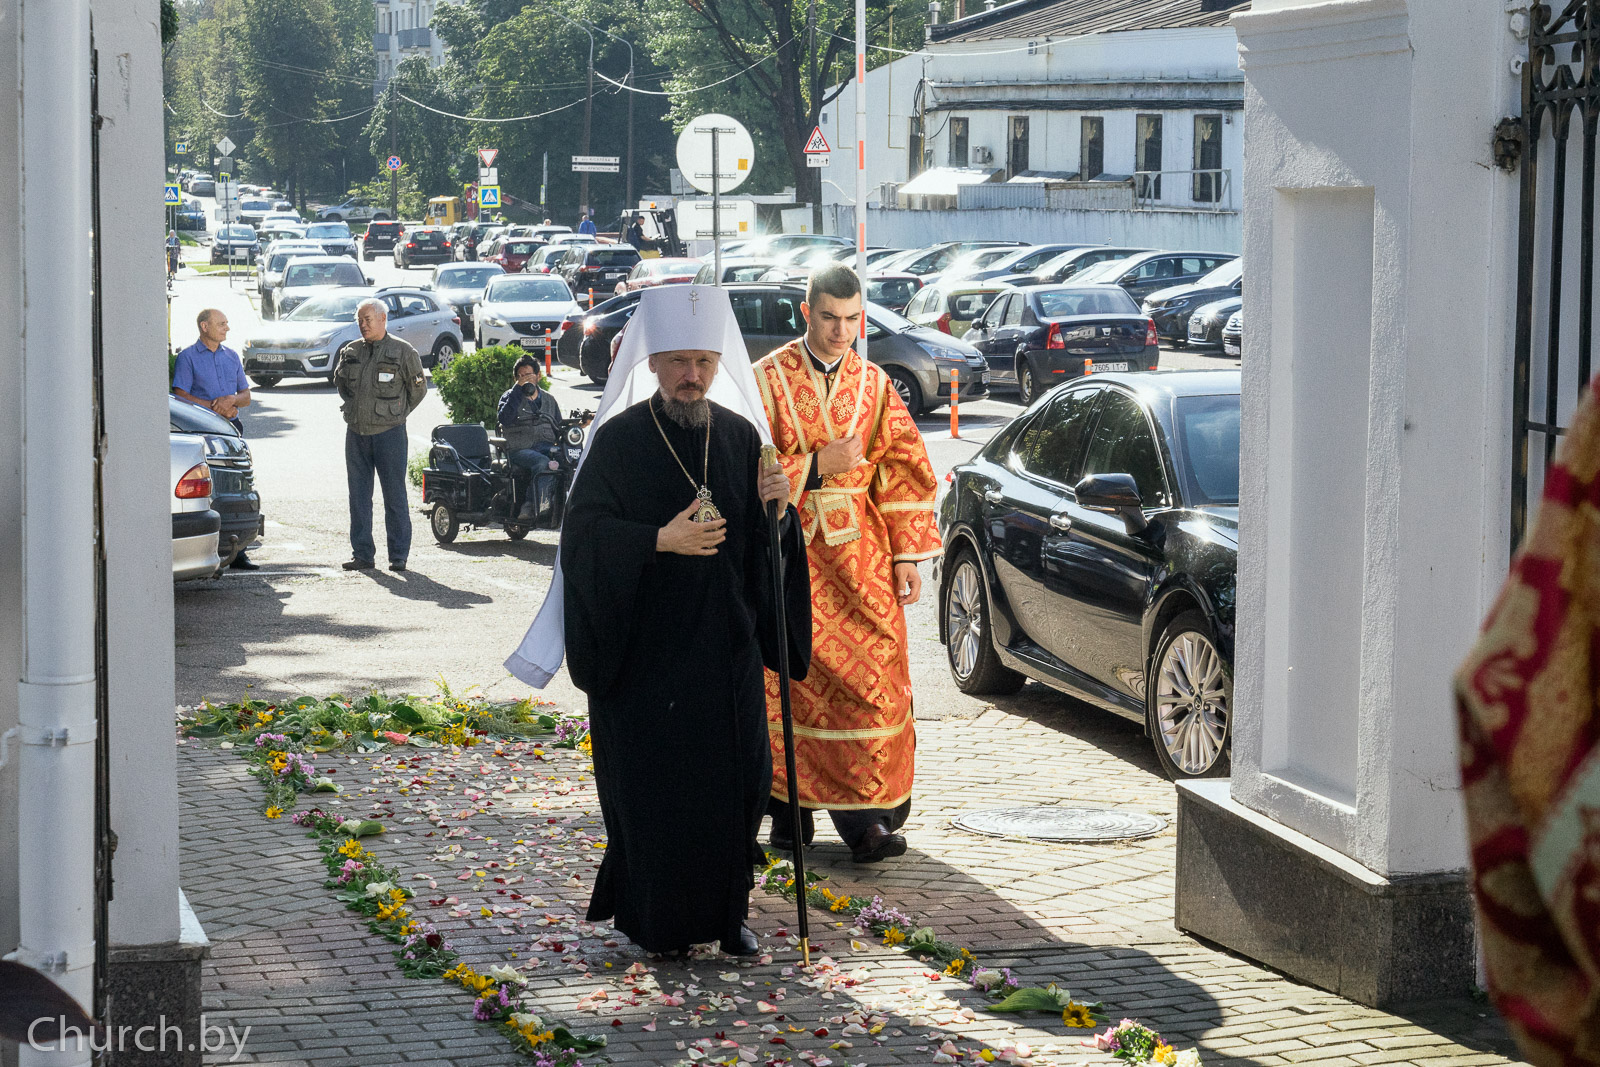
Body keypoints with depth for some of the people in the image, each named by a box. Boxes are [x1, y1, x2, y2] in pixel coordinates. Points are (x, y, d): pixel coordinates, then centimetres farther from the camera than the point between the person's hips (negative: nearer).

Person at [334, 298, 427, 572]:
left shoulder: (402, 352, -3)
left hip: (389, 433, -4)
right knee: (359, 495, 5)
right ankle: (362, 554, 11)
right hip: (356, 433, 4)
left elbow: (418, 388, 6)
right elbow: (340, 382, 25)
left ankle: (399, 555, 4)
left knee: (394, 496, -2)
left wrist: (399, 413, 6)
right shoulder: (350, 352, 8)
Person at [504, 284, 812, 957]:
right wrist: (661, 540, -20)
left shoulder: (739, 435, 7)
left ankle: (727, 912, 18)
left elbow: (764, 541, 10)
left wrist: (774, 506, -11)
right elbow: (583, 534, -10)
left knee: (736, 780, 4)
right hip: (646, 645, -3)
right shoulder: (618, 440, -5)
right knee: (653, 783, 0)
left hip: (725, 645, 4)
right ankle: (656, 920, 13)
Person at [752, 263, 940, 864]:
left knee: (869, 678, -5)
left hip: (861, 558, 2)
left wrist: (906, 556, 3)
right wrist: (816, 466, -16)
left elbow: (904, 472, 8)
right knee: (790, 685, 2)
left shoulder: (874, 385, 8)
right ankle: (793, 809, 13)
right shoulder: (768, 381, -1)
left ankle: (865, 814, -2)